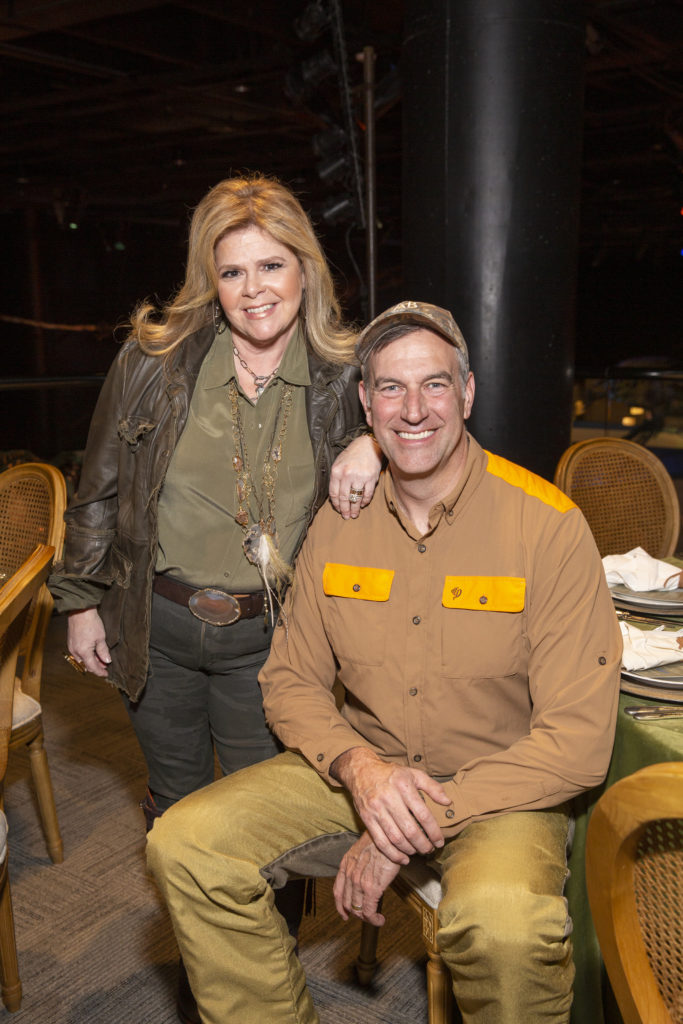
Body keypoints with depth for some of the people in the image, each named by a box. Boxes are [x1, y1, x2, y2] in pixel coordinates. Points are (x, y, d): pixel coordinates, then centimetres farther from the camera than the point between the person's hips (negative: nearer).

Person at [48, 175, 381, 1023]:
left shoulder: (342, 379, -6)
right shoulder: (155, 359, -6)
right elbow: (99, 489, 2)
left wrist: (376, 443, -19)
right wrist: (82, 599, 5)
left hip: (265, 638, -1)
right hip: (155, 626, 1)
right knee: (176, 804, 19)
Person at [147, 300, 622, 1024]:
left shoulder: (549, 525, -15)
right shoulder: (338, 524, -1)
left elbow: (578, 738, -16)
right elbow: (291, 681, 5)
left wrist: (414, 826, -20)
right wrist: (360, 766, -16)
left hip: (501, 787, -3)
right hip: (358, 767, 4)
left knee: (505, 922, -35)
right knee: (185, 845, -12)